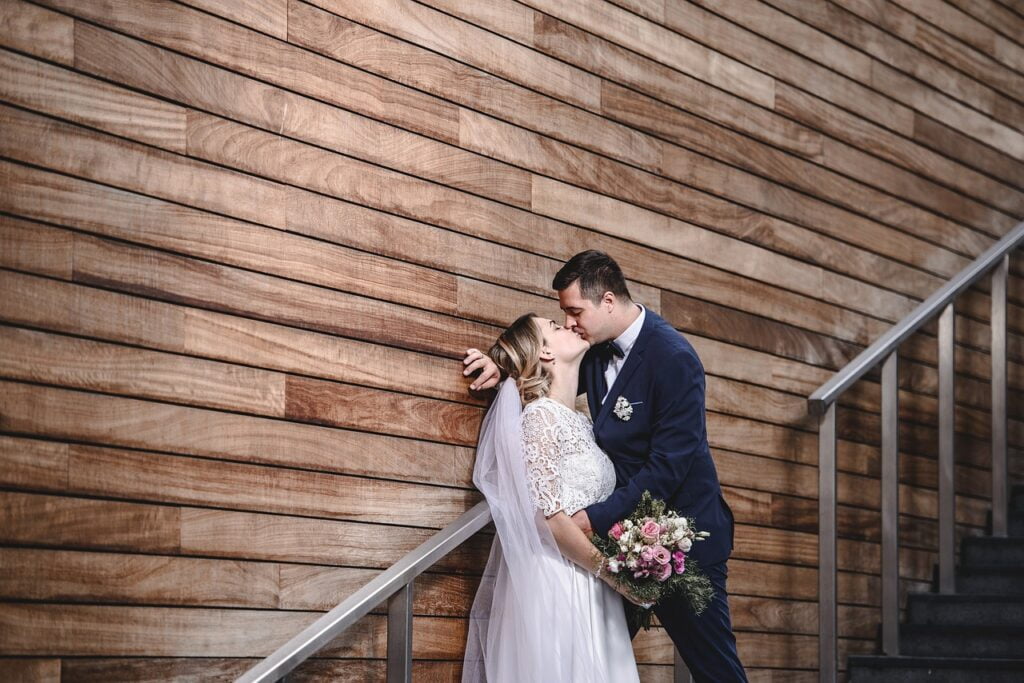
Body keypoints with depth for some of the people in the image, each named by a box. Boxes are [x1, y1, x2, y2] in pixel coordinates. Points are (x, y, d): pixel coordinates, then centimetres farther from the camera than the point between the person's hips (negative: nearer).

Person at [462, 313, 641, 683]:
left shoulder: (582, 422, 17)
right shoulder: (540, 415, -9)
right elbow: (546, 515, -16)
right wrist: (611, 569, -12)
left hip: (589, 589, 8)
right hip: (555, 582, -8)